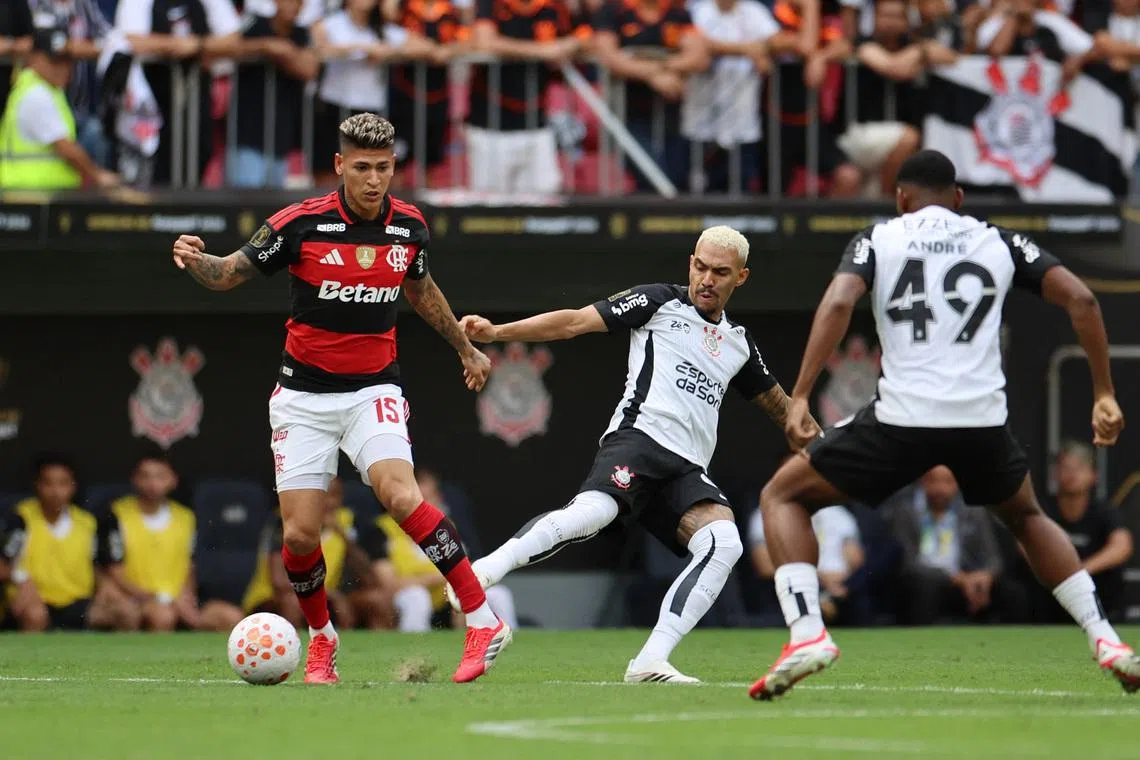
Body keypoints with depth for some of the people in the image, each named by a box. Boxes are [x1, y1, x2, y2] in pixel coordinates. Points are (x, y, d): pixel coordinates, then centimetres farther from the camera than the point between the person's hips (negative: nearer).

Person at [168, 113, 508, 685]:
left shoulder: (409, 226, -2)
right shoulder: (302, 223, -12)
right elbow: (229, 274, -2)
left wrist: (465, 348, 31)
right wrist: (195, 261, -25)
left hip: (373, 390, 1)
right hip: (304, 396, 0)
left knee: (401, 496, -25)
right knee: (299, 534, -5)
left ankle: (483, 621, -20)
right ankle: (321, 638, 23)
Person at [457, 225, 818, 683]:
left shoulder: (739, 343, 26)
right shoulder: (660, 303, 10)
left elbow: (776, 402, 42)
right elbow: (576, 322, 4)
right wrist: (497, 332, -5)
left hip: (687, 469, 5)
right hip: (639, 437, -5)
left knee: (724, 543, -24)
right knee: (594, 510, -36)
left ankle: (650, 662, -26)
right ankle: (479, 575, -29)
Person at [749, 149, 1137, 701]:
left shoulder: (878, 239, 10)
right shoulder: (999, 243, 17)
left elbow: (839, 303, -9)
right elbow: (1080, 299, 7)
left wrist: (799, 397, -11)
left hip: (903, 419, -3)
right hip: (983, 419, 3)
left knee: (783, 496, 16)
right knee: (1027, 517, 34)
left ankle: (807, 634, -6)